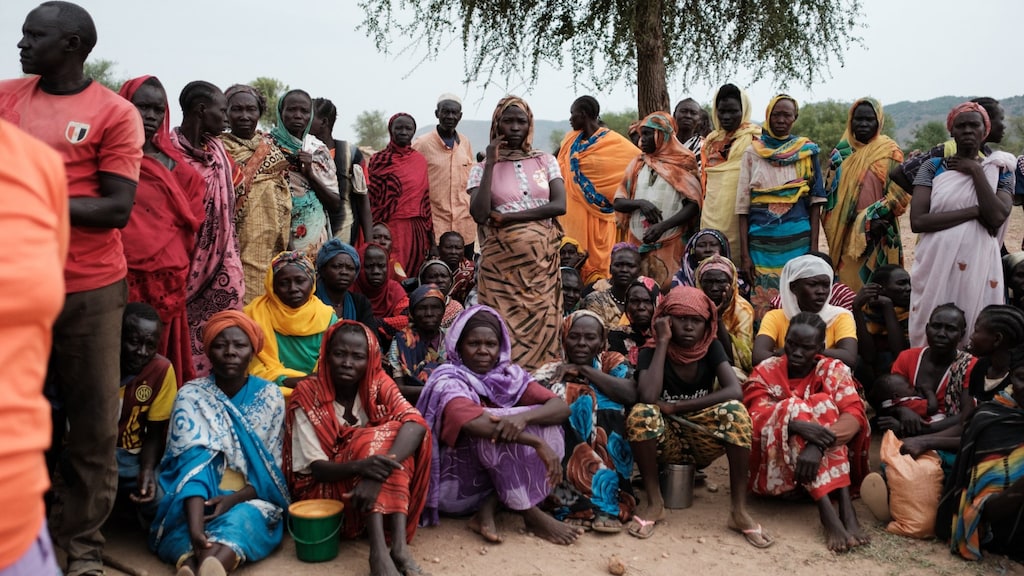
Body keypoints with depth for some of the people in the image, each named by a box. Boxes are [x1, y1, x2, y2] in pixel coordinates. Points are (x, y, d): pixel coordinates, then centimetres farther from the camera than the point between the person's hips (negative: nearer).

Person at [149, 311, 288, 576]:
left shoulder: (270, 396, 1)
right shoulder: (190, 396, -3)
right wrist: (195, 526, -35)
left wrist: (234, 499, -20)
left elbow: (271, 468, 1)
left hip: (251, 499, -1)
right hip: (199, 499, 2)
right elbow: (192, 462, -18)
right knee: (185, 521, -33)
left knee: (240, 520, -35)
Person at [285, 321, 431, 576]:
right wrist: (359, 466, -39)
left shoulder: (378, 383, -7)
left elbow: (416, 424, -25)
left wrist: (378, 471, -42)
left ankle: (400, 545, -35)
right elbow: (315, 468, -16)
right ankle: (379, 550, -39)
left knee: (391, 442, -25)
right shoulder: (308, 395, -12)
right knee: (377, 440, -27)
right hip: (325, 489, -3)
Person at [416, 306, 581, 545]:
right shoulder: (448, 380, -16)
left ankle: (487, 511, -18)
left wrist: (523, 417, -34)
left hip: (495, 477, 6)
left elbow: (561, 407, -13)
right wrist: (538, 443, -39)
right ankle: (532, 515, -17)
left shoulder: (509, 375, -1)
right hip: (457, 483, -5)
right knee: (496, 430, -28)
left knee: (546, 424, -12)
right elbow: (474, 423, -36)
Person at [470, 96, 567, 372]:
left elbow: (559, 205, -5)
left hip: (542, 259, 2)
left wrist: (508, 217, -10)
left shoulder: (545, 161, 10)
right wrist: (491, 165, -9)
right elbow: (479, 214, -11)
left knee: (542, 326, 2)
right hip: (501, 261, -1)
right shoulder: (483, 168, 5)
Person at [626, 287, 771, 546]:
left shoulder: (712, 348, -4)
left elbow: (735, 391, -21)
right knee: (641, 413, -32)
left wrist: (677, 406, -24)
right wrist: (663, 342, -22)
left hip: (702, 442, 1)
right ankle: (654, 502, -18)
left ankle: (738, 509, -23)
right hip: (665, 443, -1)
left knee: (735, 411, -28)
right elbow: (647, 397, -30)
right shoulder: (651, 353, -9)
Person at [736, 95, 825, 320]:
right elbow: (743, 206, 3)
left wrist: (814, 247, -3)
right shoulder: (752, 153, 5)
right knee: (762, 305, 0)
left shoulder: (807, 151, 7)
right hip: (761, 242, 0)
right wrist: (744, 254, -3)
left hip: (798, 240, 0)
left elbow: (815, 201, 6)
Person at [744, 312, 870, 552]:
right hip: (776, 465, -1)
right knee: (793, 408, -26)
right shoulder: (765, 372, -2)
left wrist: (818, 445, -38)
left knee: (823, 405, -22)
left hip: (827, 463, 1)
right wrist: (797, 425, -40)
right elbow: (756, 417, -19)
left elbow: (854, 414, -19)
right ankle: (828, 512, -40)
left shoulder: (833, 370, -1)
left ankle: (846, 508, -35)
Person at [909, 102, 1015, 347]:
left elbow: (997, 217, -12)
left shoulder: (1000, 170, 7)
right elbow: (917, 220, -9)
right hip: (936, 265, 0)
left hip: (979, 266, 1)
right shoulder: (933, 167, 4)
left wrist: (976, 171, -6)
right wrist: (974, 211, -12)